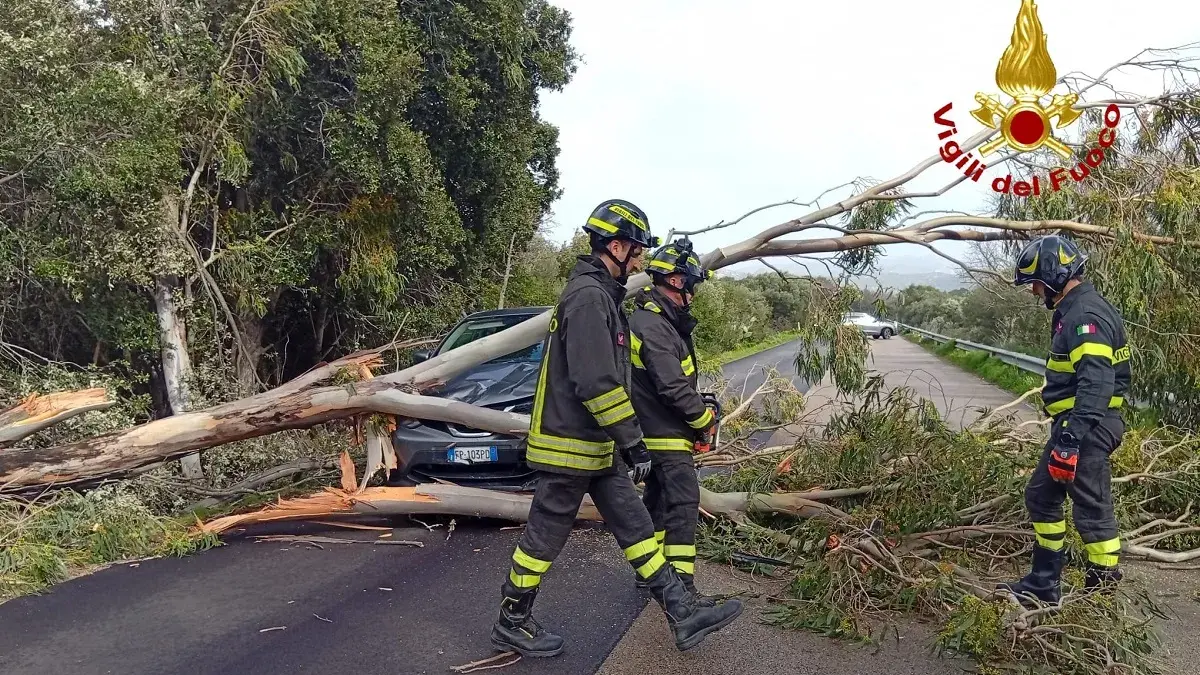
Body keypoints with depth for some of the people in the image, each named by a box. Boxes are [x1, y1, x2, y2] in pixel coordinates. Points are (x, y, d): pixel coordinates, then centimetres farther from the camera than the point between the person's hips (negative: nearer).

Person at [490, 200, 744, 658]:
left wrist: (624, 439, 24)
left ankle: (683, 615, 16)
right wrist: (634, 442, -20)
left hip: (595, 448, 10)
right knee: (544, 538, 4)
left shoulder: (600, 294, 15)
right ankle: (511, 625, 21)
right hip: (570, 448, -10)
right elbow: (596, 383, -26)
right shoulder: (589, 296, -19)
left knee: (636, 528, 10)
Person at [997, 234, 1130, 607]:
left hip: (1088, 428, -11)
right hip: (1074, 424, 11)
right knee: (1041, 496, 17)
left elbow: (1095, 386, -27)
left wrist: (1069, 442, -31)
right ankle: (1042, 584, 27)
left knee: (1091, 510, -4)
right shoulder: (1074, 310, 14)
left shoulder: (1087, 314, -19)